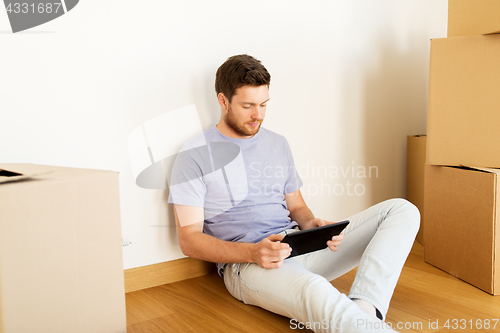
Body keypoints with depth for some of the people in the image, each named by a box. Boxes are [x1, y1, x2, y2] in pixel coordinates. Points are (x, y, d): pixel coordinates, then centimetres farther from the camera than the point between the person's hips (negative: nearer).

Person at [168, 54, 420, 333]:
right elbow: (188, 239, -5)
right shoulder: (196, 155, 0)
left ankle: (362, 307, -30)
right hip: (245, 264, -7)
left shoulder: (278, 144, 18)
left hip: (298, 247, 7)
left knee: (404, 210, -9)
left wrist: (313, 225, -3)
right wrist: (252, 253, -22)